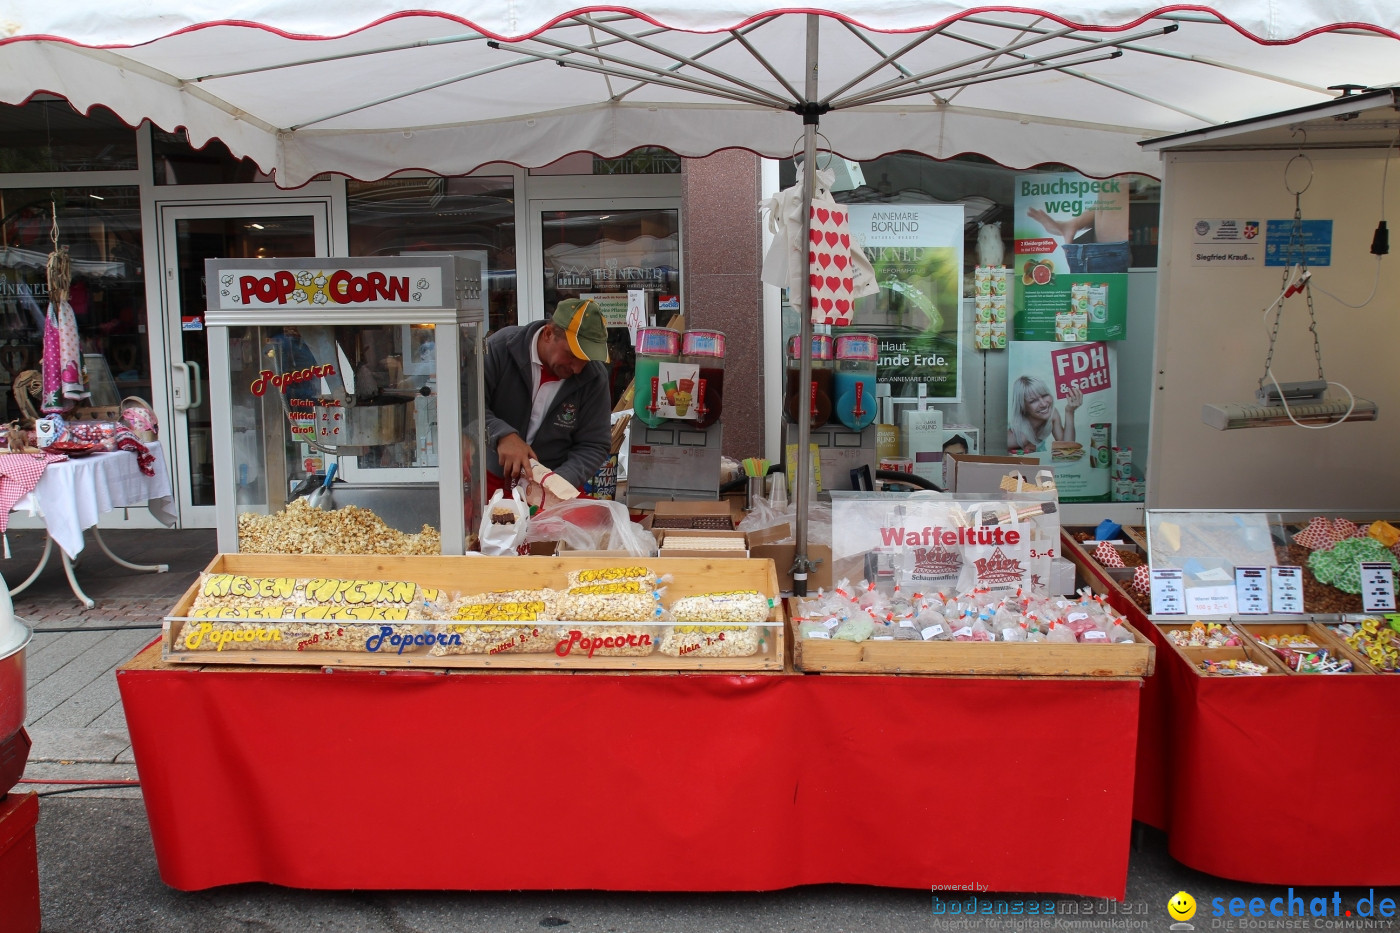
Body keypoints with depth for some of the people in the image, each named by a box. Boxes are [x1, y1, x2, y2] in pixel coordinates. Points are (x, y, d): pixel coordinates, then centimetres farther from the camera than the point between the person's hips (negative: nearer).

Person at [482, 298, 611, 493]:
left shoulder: (594, 376, -11)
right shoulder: (500, 347, -14)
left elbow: (594, 446, -7)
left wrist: (560, 481, -24)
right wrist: (502, 434, -34)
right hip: (492, 479, 0)